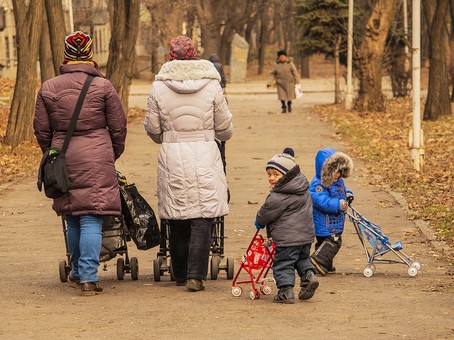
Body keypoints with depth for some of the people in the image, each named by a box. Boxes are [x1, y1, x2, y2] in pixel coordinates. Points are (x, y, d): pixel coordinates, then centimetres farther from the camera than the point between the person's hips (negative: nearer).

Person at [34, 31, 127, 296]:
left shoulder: (49, 88, 4)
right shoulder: (103, 86, -3)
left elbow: (42, 129, 8)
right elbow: (118, 127, 2)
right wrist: (113, 155, 17)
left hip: (63, 157, 3)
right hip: (97, 157, -3)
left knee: (73, 219, 16)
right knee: (91, 219, -4)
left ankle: (78, 271, 28)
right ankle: (88, 277, -10)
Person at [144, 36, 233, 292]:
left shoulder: (159, 88, -2)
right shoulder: (211, 86, -3)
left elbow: (152, 129, 4)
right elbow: (225, 129, 3)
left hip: (172, 156, 1)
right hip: (205, 156, -1)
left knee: (177, 221, 11)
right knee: (202, 219, -1)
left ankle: (181, 275, 19)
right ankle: (196, 275, -9)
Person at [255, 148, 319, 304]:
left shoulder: (277, 197, -18)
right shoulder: (303, 190, 8)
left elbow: (266, 213, -8)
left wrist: (259, 221, 15)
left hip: (287, 237, -8)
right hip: (306, 233, 8)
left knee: (283, 263, 1)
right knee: (302, 258, 26)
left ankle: (286, 291, -2)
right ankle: (309, 275, 5)